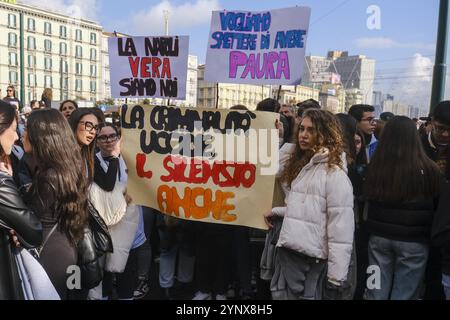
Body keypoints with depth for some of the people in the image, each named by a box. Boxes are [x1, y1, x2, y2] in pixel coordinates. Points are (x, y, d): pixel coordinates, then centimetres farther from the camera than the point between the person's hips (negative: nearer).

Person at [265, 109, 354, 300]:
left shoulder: (335, 173, -14)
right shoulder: (299, 164, 13)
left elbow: (341, 228, -18)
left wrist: (335, 278, -18)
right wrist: (277, 211, 12)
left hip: (313, 262, -8)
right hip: (286, 254, 8)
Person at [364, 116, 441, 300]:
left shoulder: (374, 165, -10)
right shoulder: (427, 169, -16)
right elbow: (439, 204, -1)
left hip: (379, 236, 3)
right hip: (413, 240, -2)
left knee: (377, 291, 15)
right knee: (404, 294, 11)